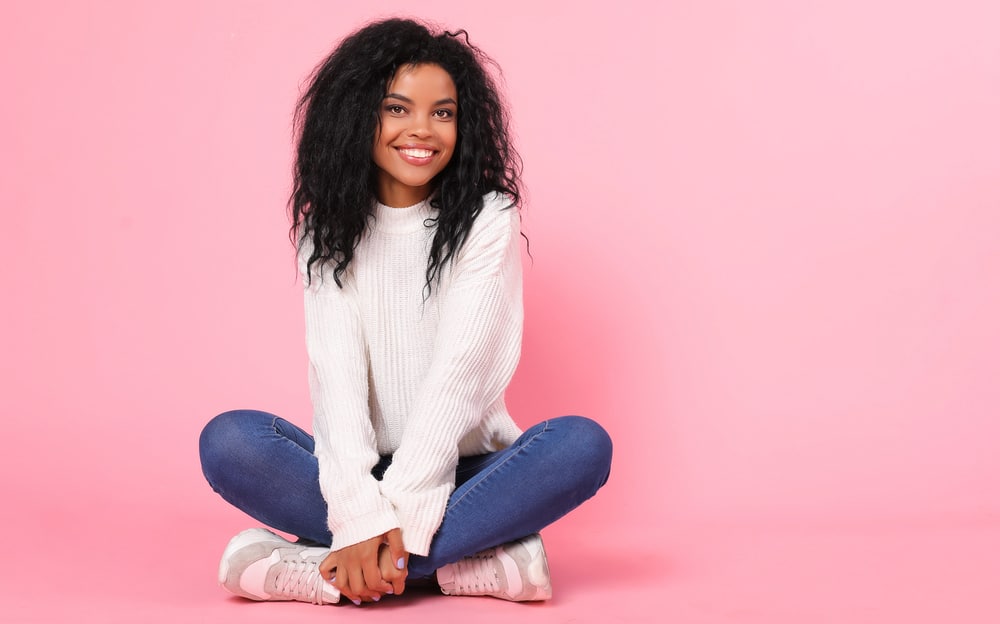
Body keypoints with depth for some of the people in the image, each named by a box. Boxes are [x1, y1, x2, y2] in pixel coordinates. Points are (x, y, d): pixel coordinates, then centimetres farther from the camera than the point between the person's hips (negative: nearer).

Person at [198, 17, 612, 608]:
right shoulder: (331, 228, 1)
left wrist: (402, 515, -26)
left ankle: (323, 568, -32)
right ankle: (479, 563, -30)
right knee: (228, 440, -24)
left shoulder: (487, 220, -3)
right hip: (361, 467, 1)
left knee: (584, 444, -29)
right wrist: (362, 516, -28)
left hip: (463, 468, -1)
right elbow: (335, 371, -12)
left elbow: (461, 368, -15)